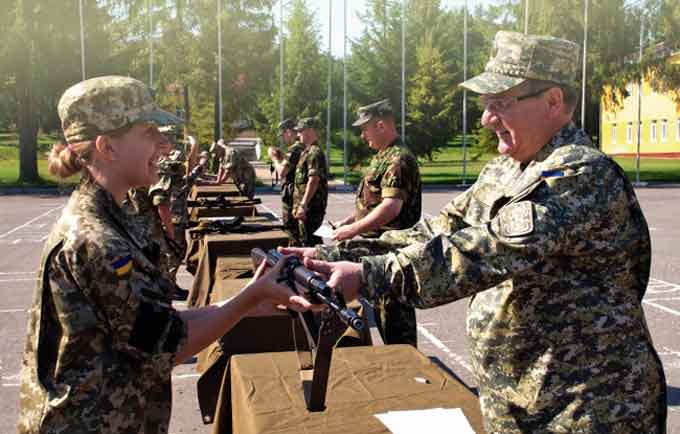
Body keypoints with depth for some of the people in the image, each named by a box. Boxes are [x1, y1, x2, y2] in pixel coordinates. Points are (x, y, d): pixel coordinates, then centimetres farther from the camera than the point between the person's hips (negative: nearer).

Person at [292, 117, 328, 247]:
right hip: (306, 206, 10)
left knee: (309, 241, -6)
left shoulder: (314, 153, -15)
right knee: (305, 239, 16)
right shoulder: (307, 152, 17)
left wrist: (303, 205, -26)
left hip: (311, 206, -10)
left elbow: (313, 180, -24)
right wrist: (297, 205, 22)